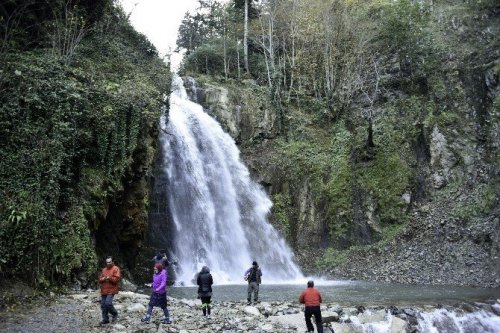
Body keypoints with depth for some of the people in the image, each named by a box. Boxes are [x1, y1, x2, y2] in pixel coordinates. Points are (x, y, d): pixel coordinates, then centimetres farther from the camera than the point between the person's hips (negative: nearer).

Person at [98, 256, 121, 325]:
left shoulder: (115, 269, -4)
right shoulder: (104, 269, 16)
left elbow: (117, 279, -13)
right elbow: (100, 279, 15)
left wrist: (109, 278, -19)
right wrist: (103, 279, -7)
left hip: (111, 290, -7)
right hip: (104, 290, 7)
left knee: (108, 303, -18)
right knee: (103, 305, 6)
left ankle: (115, 314, 6)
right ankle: (105, 319, 17)